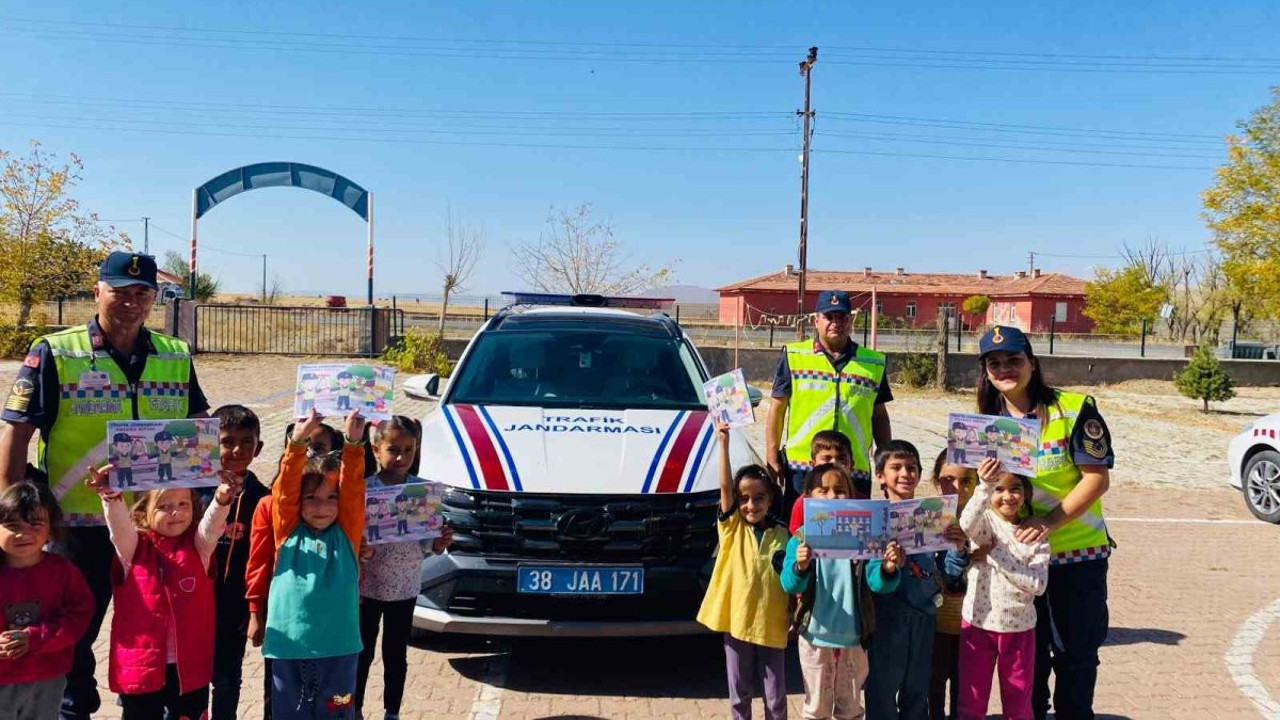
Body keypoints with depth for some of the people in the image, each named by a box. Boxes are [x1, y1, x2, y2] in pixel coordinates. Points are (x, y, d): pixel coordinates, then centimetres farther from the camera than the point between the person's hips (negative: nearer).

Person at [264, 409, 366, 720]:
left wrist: (353, 444, -25)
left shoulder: (346, 533, 1)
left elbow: (353, 488, -10)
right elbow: (286, 487, -12)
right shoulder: (288, 530, 0)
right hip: (289, 645, 0)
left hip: (338, 647, 0)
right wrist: (298, 441, -26)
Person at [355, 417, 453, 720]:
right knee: (362, 652, 14)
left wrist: (439, 544, -20)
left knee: (396, 655, 14)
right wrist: (360, 550, -30)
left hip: (406, 587, 1)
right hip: (369, 585, -1)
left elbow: (427, 542, 1)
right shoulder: (363, 488, -12)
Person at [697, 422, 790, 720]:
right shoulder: (732, 527, -3)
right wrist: (724, 444, -25)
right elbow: (725, 486, -16)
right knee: (739, 693, 13)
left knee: (776, 696, 11)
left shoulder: (781, 534, -1)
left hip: (772, 625, 0)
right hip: (736, 620, 0)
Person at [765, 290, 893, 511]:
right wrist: (772, 457, -1)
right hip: (801, 467, -1)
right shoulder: (794, 356, 5)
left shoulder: (873, 364, 10)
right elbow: (777, 408, 5)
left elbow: (879, 416, 15)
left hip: (856, 470, 2)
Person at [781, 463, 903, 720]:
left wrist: (888, 569, -37)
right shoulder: (801, 540, -10)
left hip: (853, 638, 1)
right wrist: (800, 566, -43)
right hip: (815, 637, -1)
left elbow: (877, 582, -14)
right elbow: (790, 585, -20)